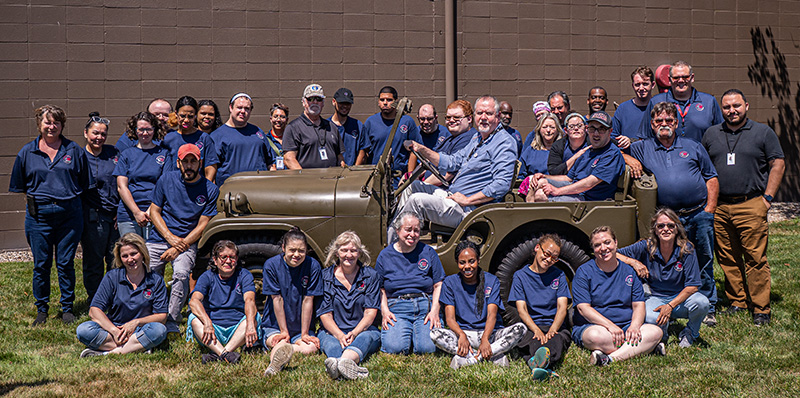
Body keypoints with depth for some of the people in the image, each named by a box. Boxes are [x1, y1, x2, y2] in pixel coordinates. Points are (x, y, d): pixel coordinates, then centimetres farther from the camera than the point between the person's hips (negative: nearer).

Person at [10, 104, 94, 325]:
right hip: (39, 215, 1)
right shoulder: (27, 152, 6)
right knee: (41, 265, 5)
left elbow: (85, 184, 10)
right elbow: (20, 186, 13)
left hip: (69, 214, 0)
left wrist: (69, 200, 4)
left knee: (66, 264, 4)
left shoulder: (74, 150, 4)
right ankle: (41, 309, 18)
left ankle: (67, 308, 16)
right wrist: (35, 202, 5)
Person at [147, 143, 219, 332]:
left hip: (187, 242, -2)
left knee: (181, 274, -28)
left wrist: (179, 247, -13)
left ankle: (172, 320, -20)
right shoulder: (166, 179, 3)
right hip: (159, 238, 2)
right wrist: (170, 237, -9)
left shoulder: (210, 190, -2)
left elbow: (202, 226, -3)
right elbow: (154, 211, 5)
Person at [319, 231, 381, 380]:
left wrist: (354, 333, -21)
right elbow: (325, 314, -1)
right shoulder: (326, 276, 5)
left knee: (365, 338, -36)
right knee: (330, 344, -35)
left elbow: (370, 313, -1)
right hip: (333, 330, 0)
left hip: (363, 330, 0)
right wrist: (340, 335, -21)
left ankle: (344, 361, -72)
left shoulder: (370, 275, 5)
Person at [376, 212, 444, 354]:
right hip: (397, 308, 0)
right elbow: (380, 289, 11)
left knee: (427, 348, -22)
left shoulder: (428, 252, 10)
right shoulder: (385, 255, 9)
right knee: (394, 347, -25)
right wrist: (384, 311, -6)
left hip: (425, 307, 1)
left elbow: (438, 285, 7)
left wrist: (435, 311, -7)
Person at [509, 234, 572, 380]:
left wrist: (552, 330, -18)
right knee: (535, 342, -39)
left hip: (556, 327, 0)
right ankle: (545, 369, -69)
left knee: (556, 341, -39)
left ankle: (535, 364, -72)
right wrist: (537, 330, -21)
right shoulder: (520, 276, 12)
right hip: (530, 328, 0)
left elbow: (562, 307, 4)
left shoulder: (559, 275, 17)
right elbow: (521, 309, 0)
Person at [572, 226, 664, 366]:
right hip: (591, 325, -4)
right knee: (595, 336, -40)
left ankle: (610, 357, -37)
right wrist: (610, 326, -22)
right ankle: (644, 347, -31)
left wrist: (634, 326, -15)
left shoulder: (628, 271, 12)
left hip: (626, 325, 5)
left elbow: (639, 305, 8)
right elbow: (583, 308, -10)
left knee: (656, 332, -24)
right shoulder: (584, 272, 1)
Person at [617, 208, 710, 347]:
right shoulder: (646, 247, -9)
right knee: (650, 317, -37)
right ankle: (663, 327, 5)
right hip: (655, 298, -1)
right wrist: (633, 262, -24)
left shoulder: (686, 249, -10)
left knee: (702, 303, -33)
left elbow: (692, 286, -12)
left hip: (681, 298, 1)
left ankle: (690, 333, 2)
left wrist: (670, 306, -22)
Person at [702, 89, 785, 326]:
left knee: (756, 259, -6)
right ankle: (738, 302, 19)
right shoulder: (711, 134, 14)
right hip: (719, 207, 4)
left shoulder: (763, 133, 5)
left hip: (751, 206, -4)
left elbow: (778, 164, 3)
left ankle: (761, 309, 0)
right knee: (727, 259, 7)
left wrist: (767, 197, -4)